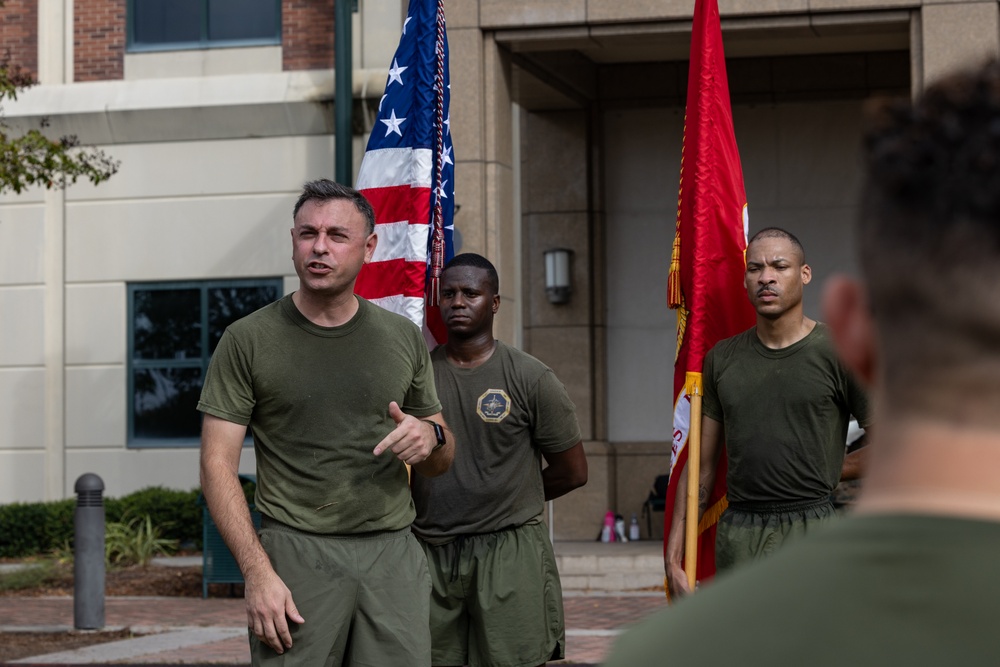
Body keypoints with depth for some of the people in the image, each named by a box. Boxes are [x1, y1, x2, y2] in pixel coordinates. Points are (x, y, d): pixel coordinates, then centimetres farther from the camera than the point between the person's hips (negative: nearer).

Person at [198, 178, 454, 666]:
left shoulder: (405, 339, 12)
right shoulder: (248, 341, 1)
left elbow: (442, 462, 21)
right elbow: (218, 465, -3)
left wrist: (430, 436, -5)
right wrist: (257, 572, -14)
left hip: (393, 555, 3)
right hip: (296, 553, -3)